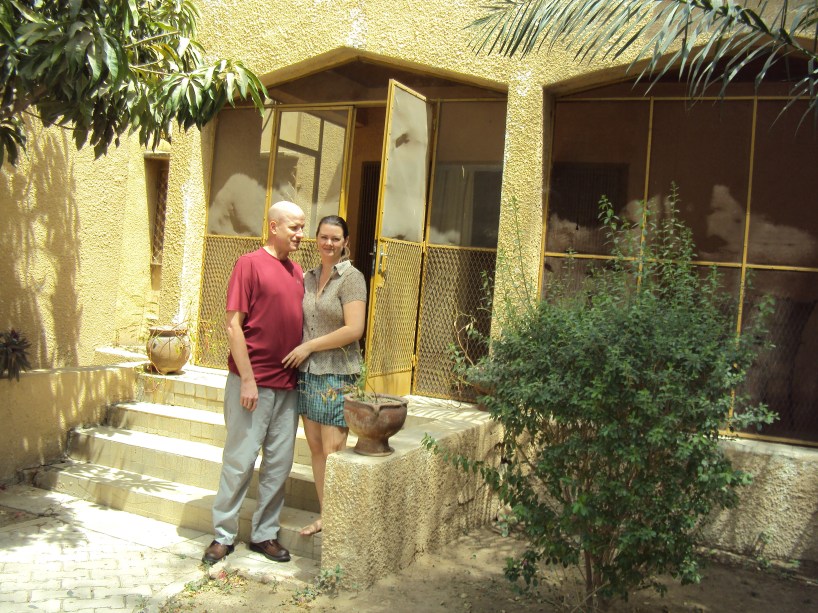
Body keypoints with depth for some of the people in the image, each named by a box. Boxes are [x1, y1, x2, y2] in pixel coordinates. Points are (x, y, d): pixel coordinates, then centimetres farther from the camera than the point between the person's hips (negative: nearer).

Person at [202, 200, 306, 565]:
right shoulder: (250, 264, -7)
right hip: (253, 383, -6)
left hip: (288, 385, 6)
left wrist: (301, 374, 11)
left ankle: (265, 533, 22)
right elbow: (233, 325, -11)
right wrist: (247, 379, -15)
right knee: (240, 460, 2)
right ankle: (224, 535, 16)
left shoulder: (297, 272, 13)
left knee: (279, 463, 10)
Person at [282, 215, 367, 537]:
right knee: (315, 447, 11)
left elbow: (353, 330, -16)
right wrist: (297, 353, 6)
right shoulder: (308, 278, 12)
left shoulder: (351, 278, -8)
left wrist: (309, 346, -12)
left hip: (337, 374, -7)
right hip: (308, 372, 7)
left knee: (332, 451, -4)